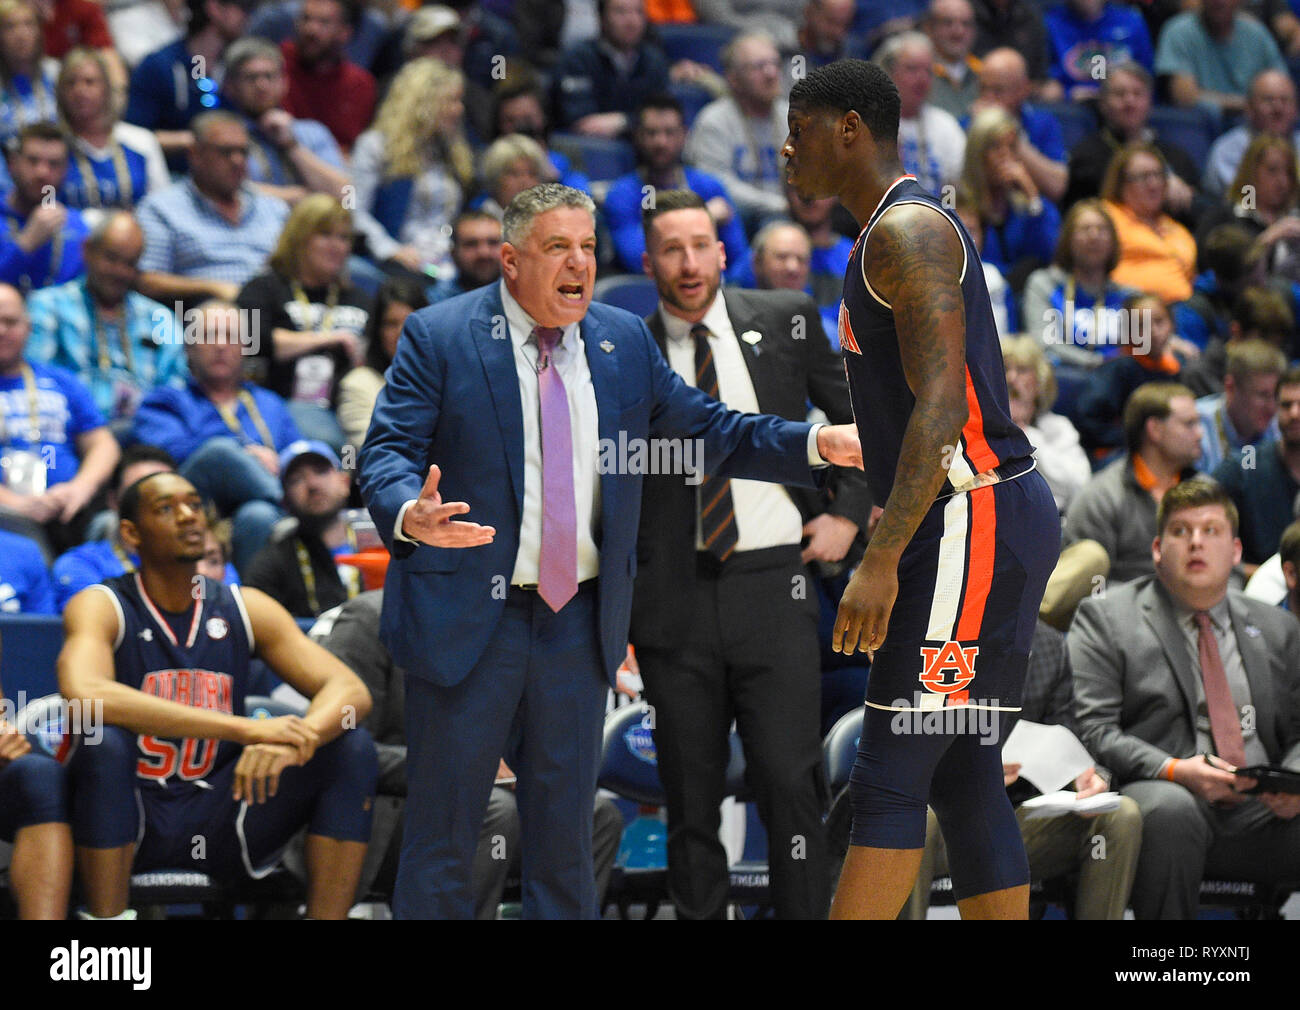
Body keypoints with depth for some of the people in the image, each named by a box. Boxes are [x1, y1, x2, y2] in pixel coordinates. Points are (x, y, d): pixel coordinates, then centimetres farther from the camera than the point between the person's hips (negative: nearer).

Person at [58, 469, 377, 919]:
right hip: (130, 818, -4)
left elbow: (352, 691, -4)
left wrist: (294, 742, -31)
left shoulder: (245, 609, 5)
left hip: (221, 818, 4)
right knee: (105, 742, -36)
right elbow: (83, 695, -32)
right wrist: (244, 729, -37)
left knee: (352, 748, -14)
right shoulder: (101, 608, -9)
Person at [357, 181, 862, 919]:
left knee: (565, 832, 10)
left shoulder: (626, 342, 8)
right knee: (444, 827, 2)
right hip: (468, 619, -4)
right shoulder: (439, 337, -5)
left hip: (579, 625, 4)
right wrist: (411, 515, -33)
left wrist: (820, 444, -1)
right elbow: (388, 452, -11)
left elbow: (708, 433, 12)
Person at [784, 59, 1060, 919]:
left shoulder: (908, 230, -12)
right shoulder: (896, 236, 20)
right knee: (964, 778, 9)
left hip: (975, 522, -10)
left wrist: (881, 561, -27)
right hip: (976, 522, 10)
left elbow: (941, 405, -22)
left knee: (890, 779, -10)